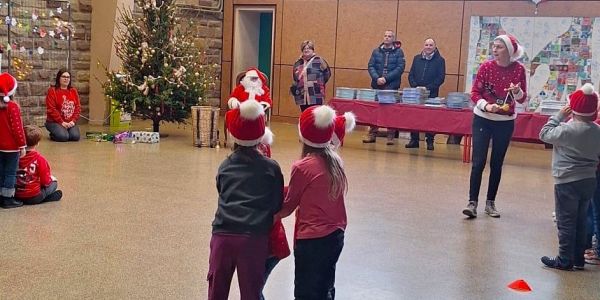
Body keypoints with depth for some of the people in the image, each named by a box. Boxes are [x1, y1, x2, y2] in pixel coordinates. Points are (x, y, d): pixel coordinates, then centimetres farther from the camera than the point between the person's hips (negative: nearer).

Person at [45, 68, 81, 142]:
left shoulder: (73, 91, 10)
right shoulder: (52, 91, -4)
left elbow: (78, 107, 7)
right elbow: (51, 109, -11)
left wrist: (73, 121, -8)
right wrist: (61, 122, -16)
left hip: (70, 122, 4)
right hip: (54, 122, -4)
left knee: (75, 136, -23)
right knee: (63, 136, -29)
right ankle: (53, 135, 5)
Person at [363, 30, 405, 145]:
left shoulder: (398, 52, 3)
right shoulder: (376, 51, 10)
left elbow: (400, 68, -6)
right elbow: (371, 66, 5)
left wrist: (386, 78, -15)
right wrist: (377, 78, -13)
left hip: (391, 86, -2)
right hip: (377, 85, 3)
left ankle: (391, 136, 5)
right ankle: (372, 134, 11)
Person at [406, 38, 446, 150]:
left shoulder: (440, 60, 1)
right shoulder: (417, 58, 12)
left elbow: (441, 78, -5)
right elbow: (411, 74, 10)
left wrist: (428, 88, -13)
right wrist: (415, 86, -6)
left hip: (431, 94, -3)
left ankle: (430, 141, 8)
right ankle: (414, 140, 12)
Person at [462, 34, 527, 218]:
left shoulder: (518, 69, -7)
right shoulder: (486, 67, -9)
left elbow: (522, 99, -2)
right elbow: (475, 93, -7)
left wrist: (517, 92, -24)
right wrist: (486, 105, -24)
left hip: (505, 122, 1)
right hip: (482, 119, -1)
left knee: (497, 163, 8)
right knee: (478, 162, -8)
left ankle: (490, 203, 18)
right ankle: (472, 202, -5)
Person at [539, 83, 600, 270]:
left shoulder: (567, 130, -19)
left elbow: (544, 134, -8)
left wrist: (559, 116, -2)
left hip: (567, 182, -6)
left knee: (566, 222, 2)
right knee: (580, 222, 16)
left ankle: (565, 260, 7)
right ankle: (579, 258, 23)